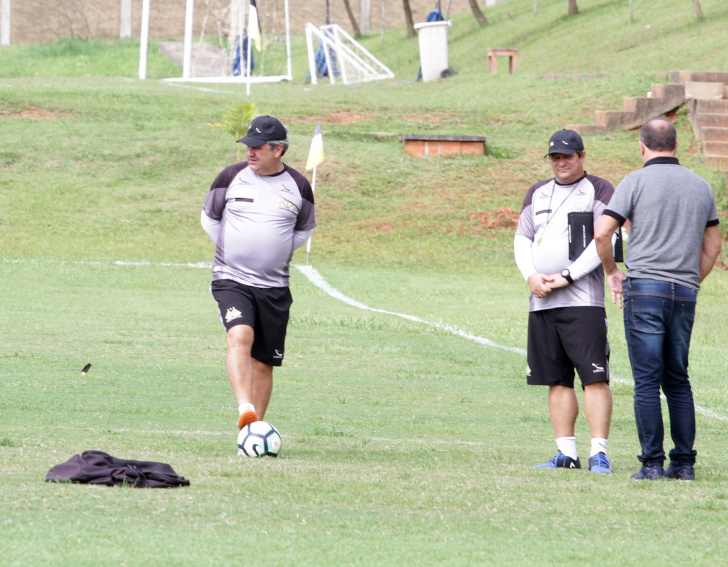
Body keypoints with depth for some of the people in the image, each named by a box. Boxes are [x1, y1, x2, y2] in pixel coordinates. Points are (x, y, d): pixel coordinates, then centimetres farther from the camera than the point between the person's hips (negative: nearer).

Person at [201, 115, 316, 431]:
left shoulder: (298, 187, 2)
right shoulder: (231, 178, -1)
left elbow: (304, 230, 17)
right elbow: (209, 218, 12)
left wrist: (277, 252, 7)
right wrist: (231, 251, 7)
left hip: (274, 285, 2)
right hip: (232, 279, -2)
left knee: (263, 363, 5)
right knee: (240, 336, -29)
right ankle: (245, 411, -41)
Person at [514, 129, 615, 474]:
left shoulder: (599, 191, 2)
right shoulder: (537, 194, 20)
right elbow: (522, 239, 16)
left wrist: (565, 277, -13)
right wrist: (531, 276, -3)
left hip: (583, 299, -6)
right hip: (541, 302, 6)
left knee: (594, 378, -12)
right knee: (558, 381, 6)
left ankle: (599, 454, -16)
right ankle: (566, 455, 9)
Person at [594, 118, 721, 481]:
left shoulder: (636, 181, -4)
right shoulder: (701, 186, 11)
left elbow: (602, 232, -9)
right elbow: (712, 246, 17)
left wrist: (611, 271, 6)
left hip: (645, 288, -4)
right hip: (684, 294, 4)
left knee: (647, 380, -3)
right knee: (677, 380, 12)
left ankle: (652, 463, -6)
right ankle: (684, 462, 8)